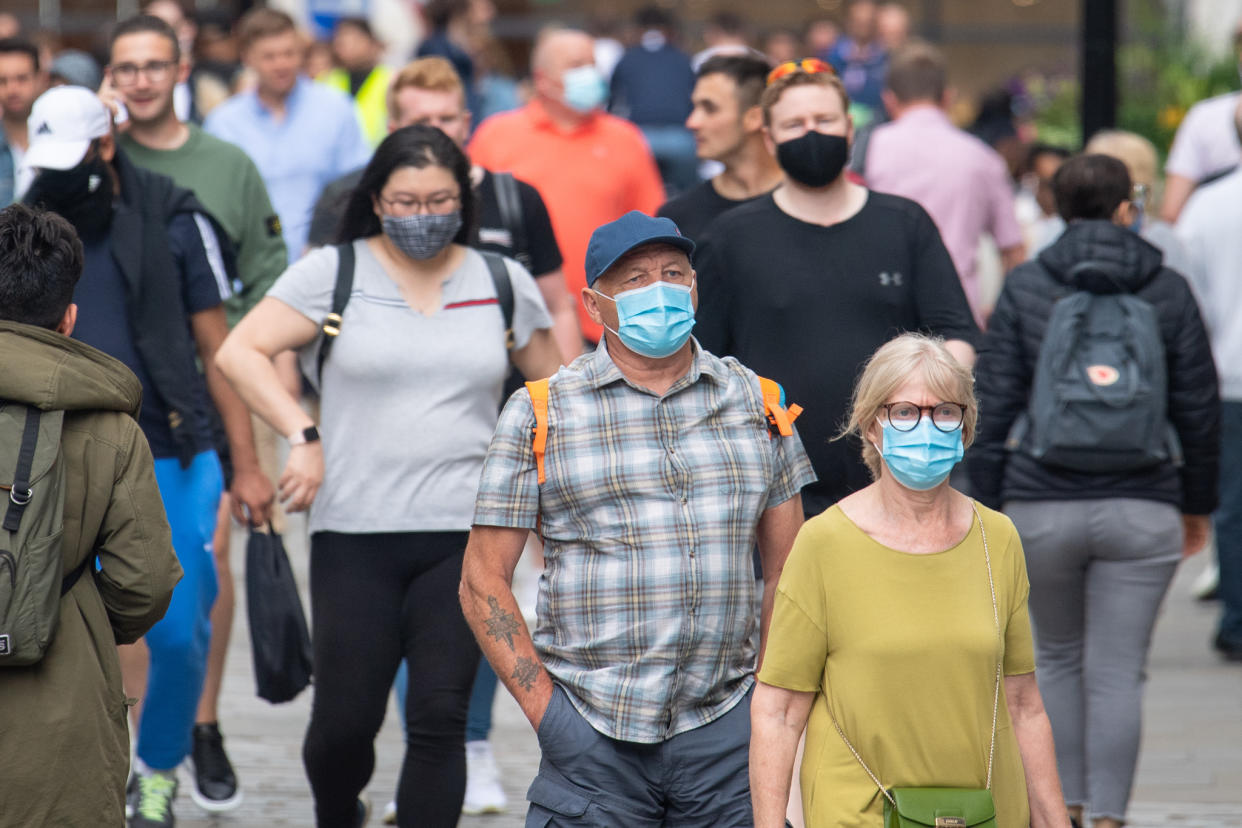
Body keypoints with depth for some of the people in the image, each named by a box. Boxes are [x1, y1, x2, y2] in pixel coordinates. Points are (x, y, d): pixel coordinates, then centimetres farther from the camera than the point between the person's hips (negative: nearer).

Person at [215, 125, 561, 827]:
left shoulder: (503, 283, 10)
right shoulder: (333, 274, 3)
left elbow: (552, 386, 22)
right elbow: (240, 353, -3)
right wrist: (303, 436, -13)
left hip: (464, 534, 1)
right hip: (355, 532, -1)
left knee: (439, 717, -9)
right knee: (347, 718, 1)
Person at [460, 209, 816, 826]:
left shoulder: (754, 400, 11)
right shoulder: (540, 413, 2)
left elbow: (787, 568, 16)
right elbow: (483, 581, 1)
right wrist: (544, 710, -6)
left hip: (725, 728, 2)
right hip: (593, 732, -2)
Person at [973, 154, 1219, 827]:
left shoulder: (1024, 287, 0)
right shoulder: (1168, 291, 2)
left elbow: (994, 405, -2)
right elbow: (1200, 409, 6)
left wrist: (986, 507, 4)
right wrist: (1198, 503, 17)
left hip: (1042, 510, 0)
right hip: (1141, 512, 0)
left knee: (1059, 659, 18)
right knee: (1117, 672, 1)